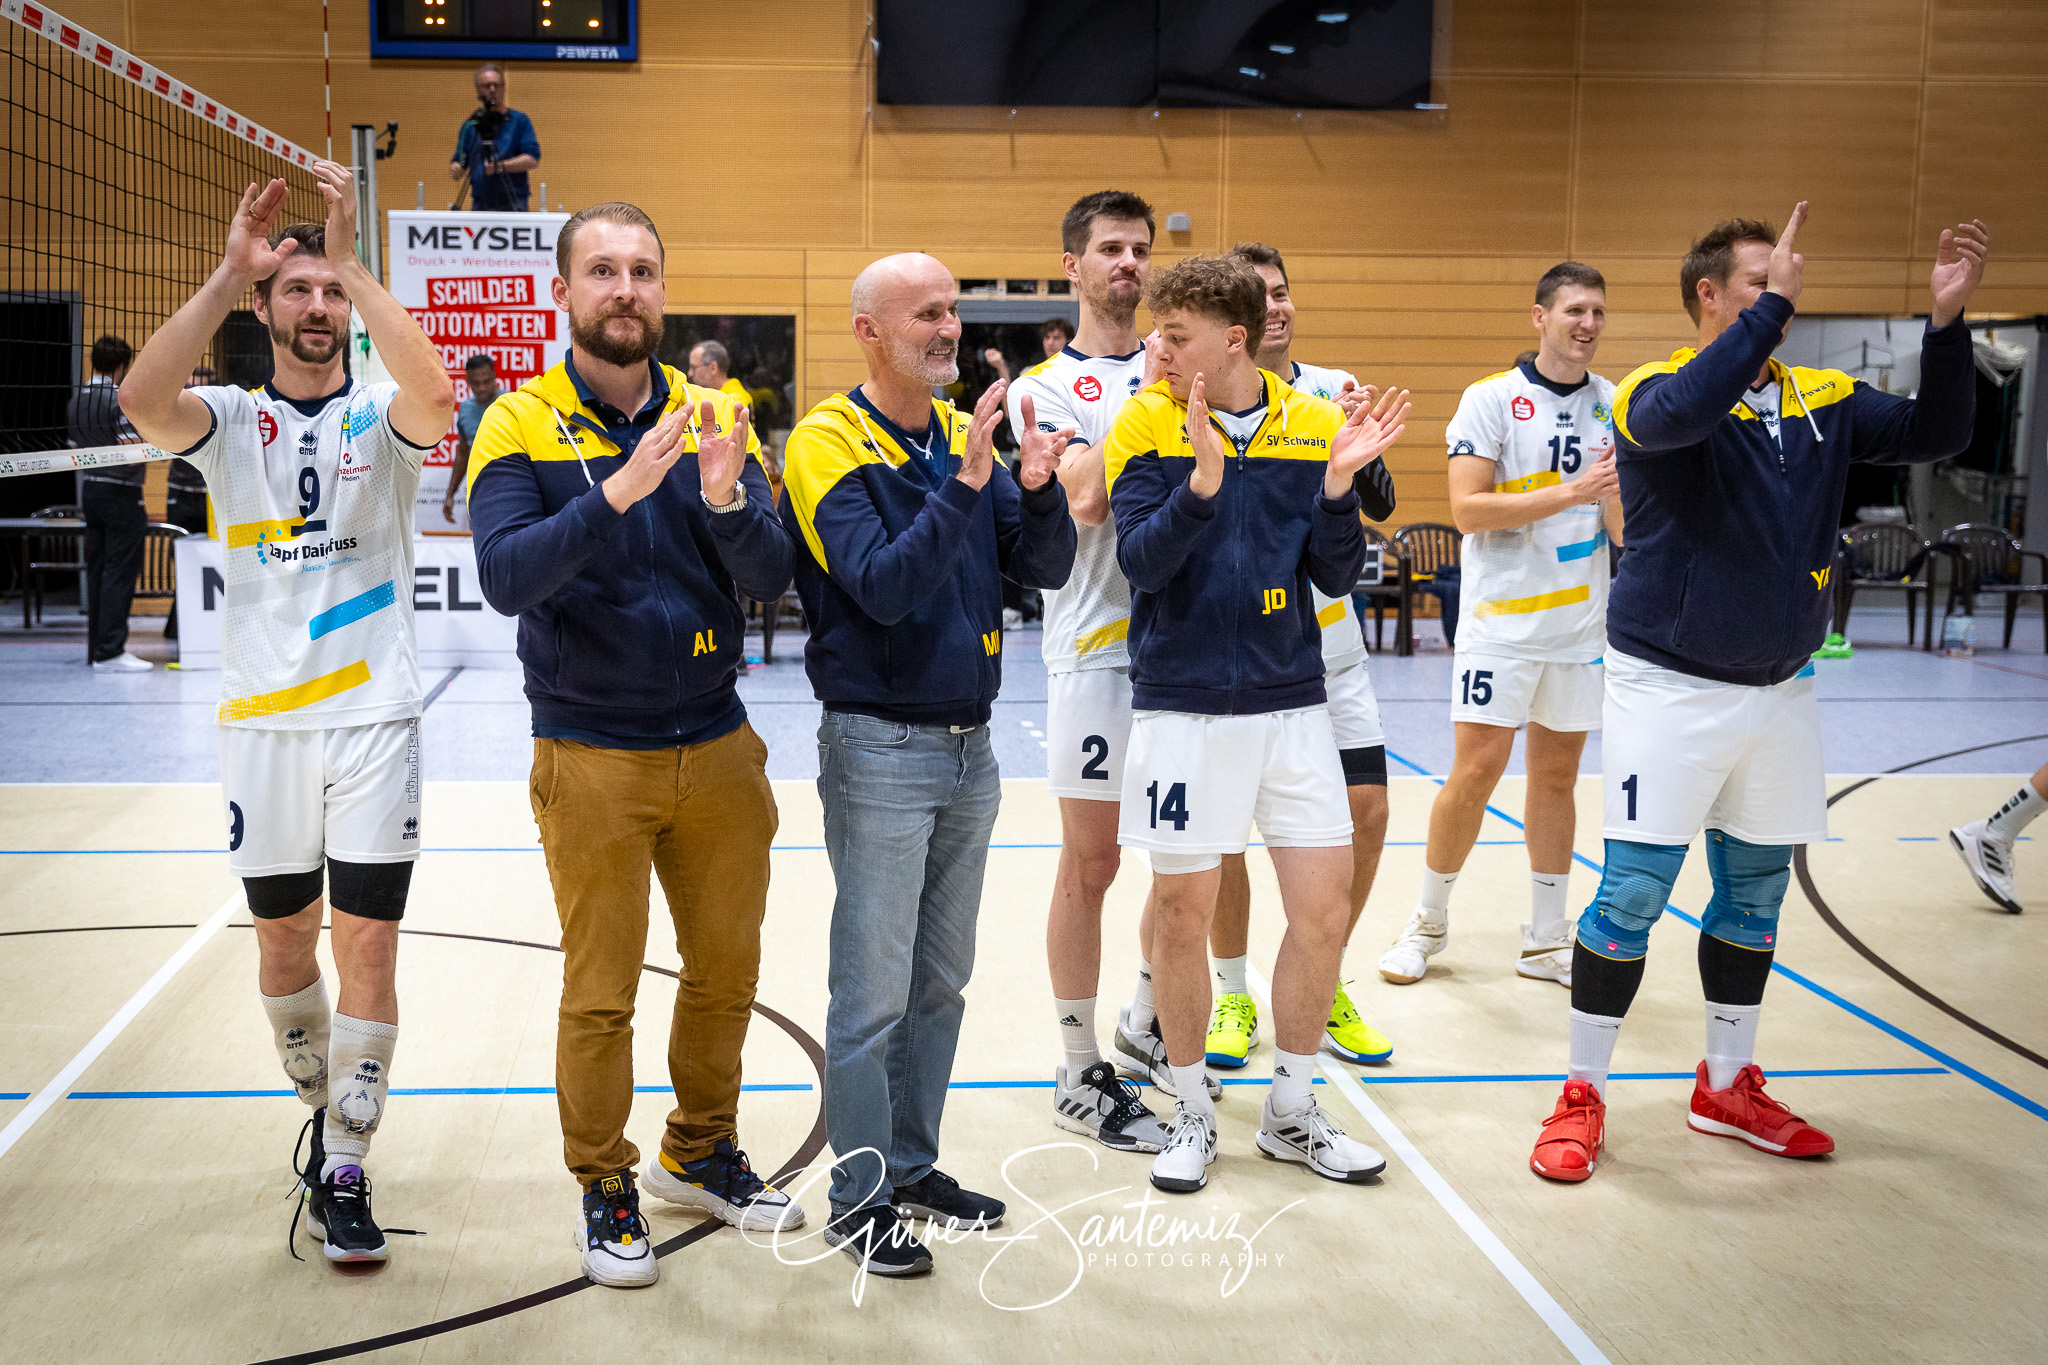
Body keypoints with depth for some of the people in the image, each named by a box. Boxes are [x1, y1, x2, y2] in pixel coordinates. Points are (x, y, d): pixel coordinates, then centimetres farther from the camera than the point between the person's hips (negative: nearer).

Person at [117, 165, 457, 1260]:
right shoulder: (230, 420, 5)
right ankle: (324, 1105, 37)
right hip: (262, 720, 2)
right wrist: (231, 268, -17)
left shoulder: (377, 418, 2)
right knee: (282, 937, 13)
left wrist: (351, 256, -22)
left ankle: (344, 1171, 7)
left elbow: (435, 396, -23)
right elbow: (142, 399, -18)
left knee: (368, 945, -4)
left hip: (374, 719, -2)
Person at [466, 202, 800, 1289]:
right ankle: (604, 1189, 25)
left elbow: (770, 578, -6)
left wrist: (726, 496, -26)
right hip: (592, 758, -3)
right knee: (600, 993, 6)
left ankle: (701, 1154, 36)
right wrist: (617, 491, -34)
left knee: (727, 970, 16)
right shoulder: (520, 426, -6)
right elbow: (505, 578, -22)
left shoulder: (714, 418, 2)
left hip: (717, 745, 4)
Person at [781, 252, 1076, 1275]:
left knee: (941, 979, 15)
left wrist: (1036, 488, -16)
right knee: (874, 991, 0)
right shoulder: (828, 444, -11)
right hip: (879, 746, -7)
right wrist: (966, 486, -30)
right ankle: (859, 1199, 12)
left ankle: (913, 1164, 29)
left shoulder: (966, 434, 8)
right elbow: (883, 586, -23)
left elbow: (1047, 569, 2)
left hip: (968, 744, 7)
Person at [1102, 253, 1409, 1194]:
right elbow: (1139, 561, -14)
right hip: (1183, 705, -2)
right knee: (1182, 911, 4)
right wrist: (1203, 476, -28)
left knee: (1324, 908, 4)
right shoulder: (1146, 424, -4)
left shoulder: (1315, 426, 2)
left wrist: (1339, 483, -15)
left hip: (1291, 701, 3)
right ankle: (1192, 1112, 24)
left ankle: (1291, 1113, 23)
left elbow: (1336, 575, 2)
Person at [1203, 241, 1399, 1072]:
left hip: (1326, 640, 4)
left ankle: (1323, 990, 21)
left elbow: (1379, 506, 2)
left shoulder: (1333, 391, 6)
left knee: (1366, 809, 4)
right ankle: (1233, 996, 20)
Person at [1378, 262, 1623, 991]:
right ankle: (1428, 921, 14)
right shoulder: (1491, 398, -6)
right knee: (1477, 768, -5)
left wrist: (1618, 491, -17)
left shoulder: (1615, 406, 6)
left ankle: (1546, 940, 20)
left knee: (1556, 774, 10)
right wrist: (1571, 493, -20)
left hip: (1581, 621, 4)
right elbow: (1468, 509, -15)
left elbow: (1626, 531, 5)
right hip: (1502, 621, -4)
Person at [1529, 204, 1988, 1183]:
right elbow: (1683, 414, -34)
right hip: (1670, 686, -6)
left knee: (1756, 889, 14)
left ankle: (1726, 1086, 31)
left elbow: (1935, 434, 1)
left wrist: (1946, 321, -10)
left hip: (1780, 688, 6)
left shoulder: (1822, 399, 6)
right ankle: (1582, 1095, 11)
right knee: (1633, 892, -4)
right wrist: (1775, 304, -31)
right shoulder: (1656, 394, -11)